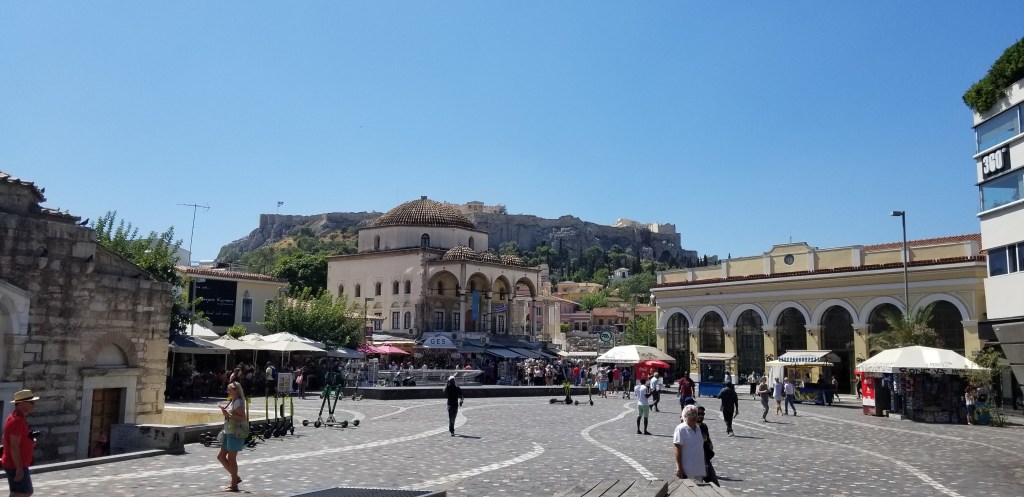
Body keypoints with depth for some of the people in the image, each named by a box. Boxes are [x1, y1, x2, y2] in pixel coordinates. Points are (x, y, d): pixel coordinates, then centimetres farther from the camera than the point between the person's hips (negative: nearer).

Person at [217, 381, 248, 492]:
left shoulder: (238, 402, -14)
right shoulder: (232, 401, 16)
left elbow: (243, 418, -23)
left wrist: (228, 414, -24)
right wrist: (225, 411, 9)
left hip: (236, 433, -11)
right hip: (229, 433, 11)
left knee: (231, 458, -5)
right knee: (221, 456, 13)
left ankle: (234, 485, 4)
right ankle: (235, 477, 22)